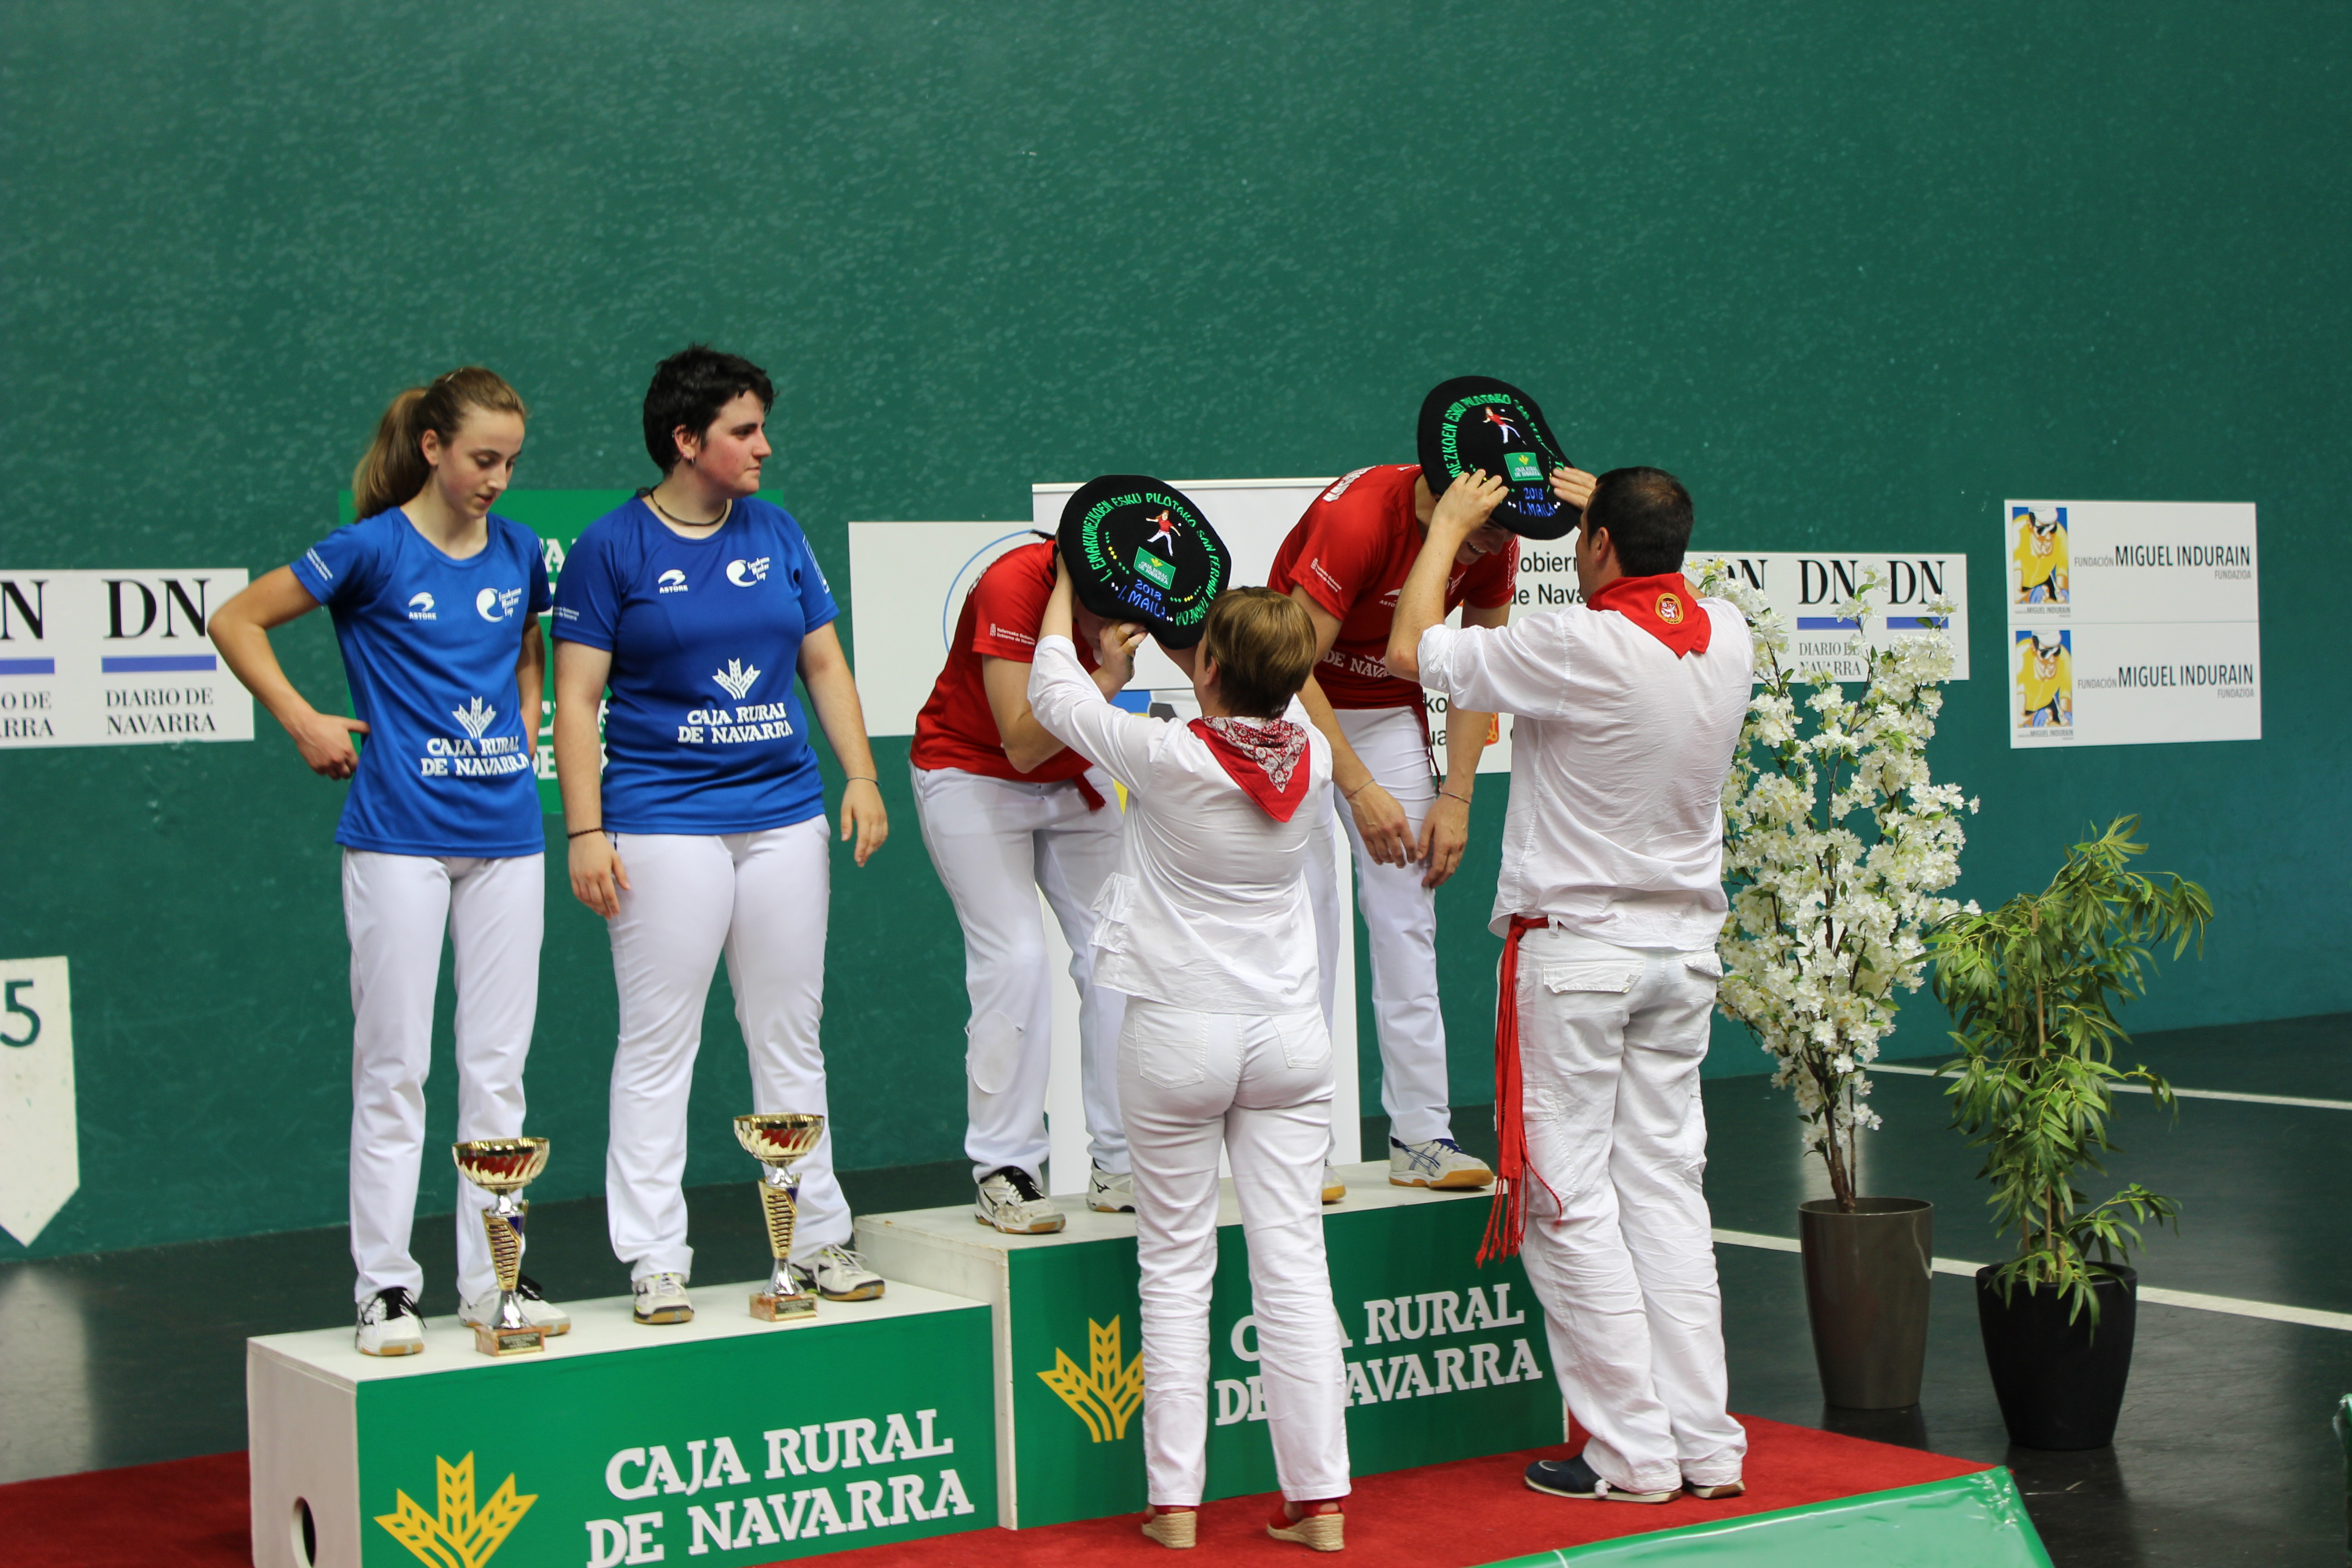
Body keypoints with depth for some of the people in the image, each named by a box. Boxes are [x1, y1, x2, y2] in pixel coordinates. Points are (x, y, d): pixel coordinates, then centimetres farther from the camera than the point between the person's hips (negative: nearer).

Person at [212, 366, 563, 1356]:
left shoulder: (518, 553, 8)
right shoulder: (374, 550, -6)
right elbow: (235, 623, -1)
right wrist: (306, 724, -5)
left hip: (504, 836, 5)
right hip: (399, 837, -5)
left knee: (498, 1067, 7)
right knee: (393, 1066, -1)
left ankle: (493, 1278, 14)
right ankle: (385, 1284, 7)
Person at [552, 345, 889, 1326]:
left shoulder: (777, 534, 10)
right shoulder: (613, 547, -3)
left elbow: (824, 662, 15)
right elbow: (577, 697, -4)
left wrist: (861, 776, 3)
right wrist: (585, 830, -11)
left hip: (784, 816, 5)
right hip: (663, 822, -4)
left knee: (790, 1037, 10)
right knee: (658, 1044, -2)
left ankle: (818, 1240, 19)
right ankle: (656, 1260, 5)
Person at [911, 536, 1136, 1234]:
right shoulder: (1014, 586, -33)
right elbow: (1023, 743, -34)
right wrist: (1107, 677, -43)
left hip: (1075, 775, 5)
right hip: (973, 775, -5)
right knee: (1015, 957, -16)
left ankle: (1122, 1164, 2)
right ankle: (1003, 1171, -6)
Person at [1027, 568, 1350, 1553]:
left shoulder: (1168, 758, -16)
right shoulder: (1309, 760, -5)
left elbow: (1055, 695, 1)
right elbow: (1269, 701, 20)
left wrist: (1067, 582, 17)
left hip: (1179, 1036, -3)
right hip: (1288, 1034, 3)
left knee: (1176, 1268, 6)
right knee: (1293, 1263, 4)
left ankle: (1175, 1503, 7)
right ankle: (1318, 1500, 6)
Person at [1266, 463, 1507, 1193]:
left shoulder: (1493, 545, -12)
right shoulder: (1356, 517, -31)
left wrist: (1456, 797, -6)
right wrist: (1359, 787, -30)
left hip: (1390, 714, 5)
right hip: (1295, 710, -5)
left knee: (1408, 912, -1)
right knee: (1309, 908, -12)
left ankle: (1422, 1137, 0)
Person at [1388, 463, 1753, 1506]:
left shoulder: (1578, 647, -19)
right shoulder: (1726, 637, 1)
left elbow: (1413, 651, -7)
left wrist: (1449, 529, 6)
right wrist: (1604, 503, 33)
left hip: (1575, 949, -6)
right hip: (1684, 948, 6)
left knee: (1570, 1200, 0)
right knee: (1666, 1186, 11)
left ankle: (1633, 1452, 1)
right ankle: (1704, 1443, 11)